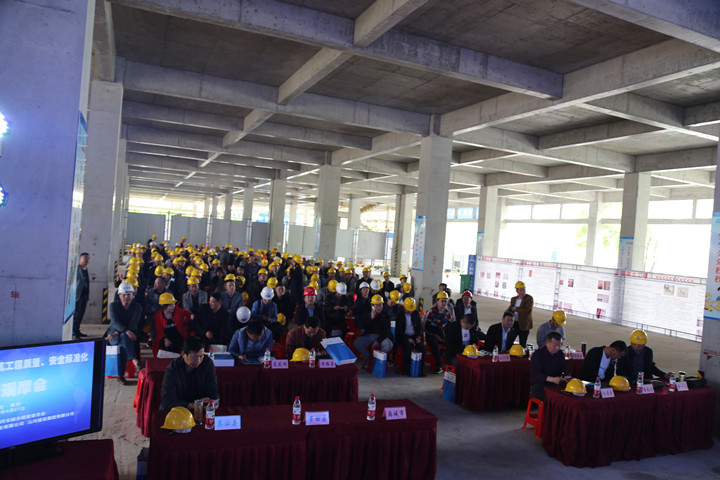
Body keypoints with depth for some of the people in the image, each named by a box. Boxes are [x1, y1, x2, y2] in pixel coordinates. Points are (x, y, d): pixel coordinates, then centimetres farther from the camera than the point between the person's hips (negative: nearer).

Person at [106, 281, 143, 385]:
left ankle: (120, 375, -27)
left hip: (129, 334, 1)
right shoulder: (113, 305, -2)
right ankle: (135, 361, -50)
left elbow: (133, 325, -10)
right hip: (113, 333, -1)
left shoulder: (137, 307, -1)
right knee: (124, 337, -36)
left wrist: (117, 333, -23)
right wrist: (126, 331, -37)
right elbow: (115, 322, -17)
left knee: (122, 346, -32)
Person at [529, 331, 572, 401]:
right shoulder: (538, 354, -9)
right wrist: (552, 379, -32)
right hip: (539, 384, -5)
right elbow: (535, 374, -18)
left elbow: (565, 369, 10)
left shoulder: (560, 354, 9)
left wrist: (567, 376, -16)